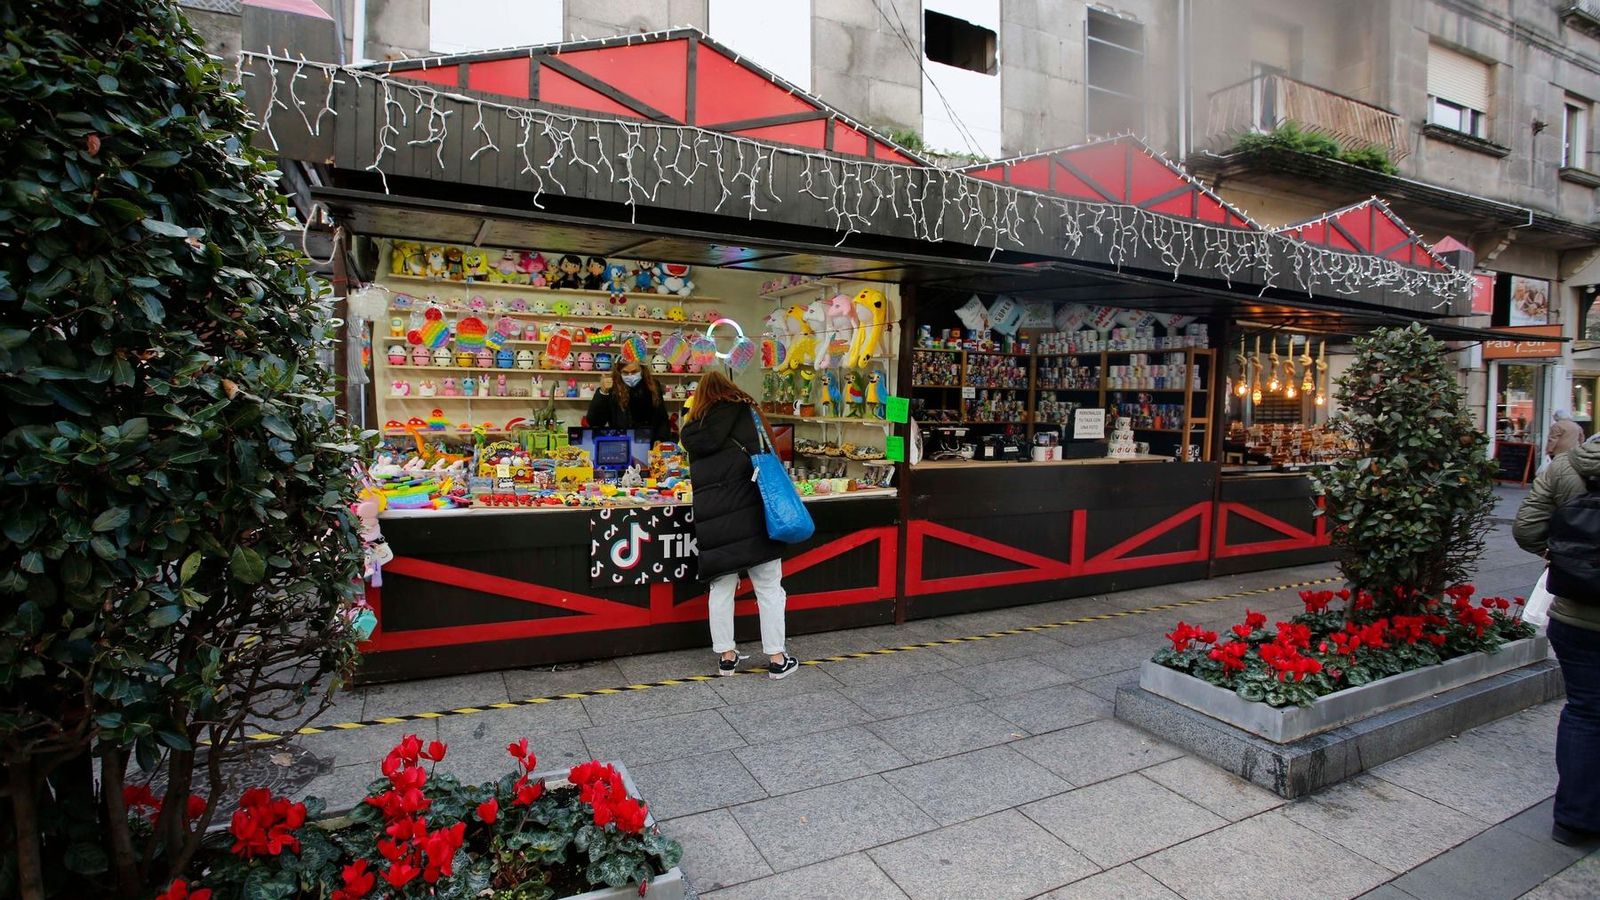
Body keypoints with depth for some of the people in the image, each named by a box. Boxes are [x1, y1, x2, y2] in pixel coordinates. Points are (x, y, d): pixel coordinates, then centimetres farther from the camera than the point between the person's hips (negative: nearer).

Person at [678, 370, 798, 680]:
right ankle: (777, 658, 9)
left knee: (721, 587, 12)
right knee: (768, 586, 4)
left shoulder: (691, 429, 17)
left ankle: (726, 656, 19)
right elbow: (766, 455, 2)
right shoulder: (744, 412, 7)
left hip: (711, 517, 3)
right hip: (749, 511, -3)